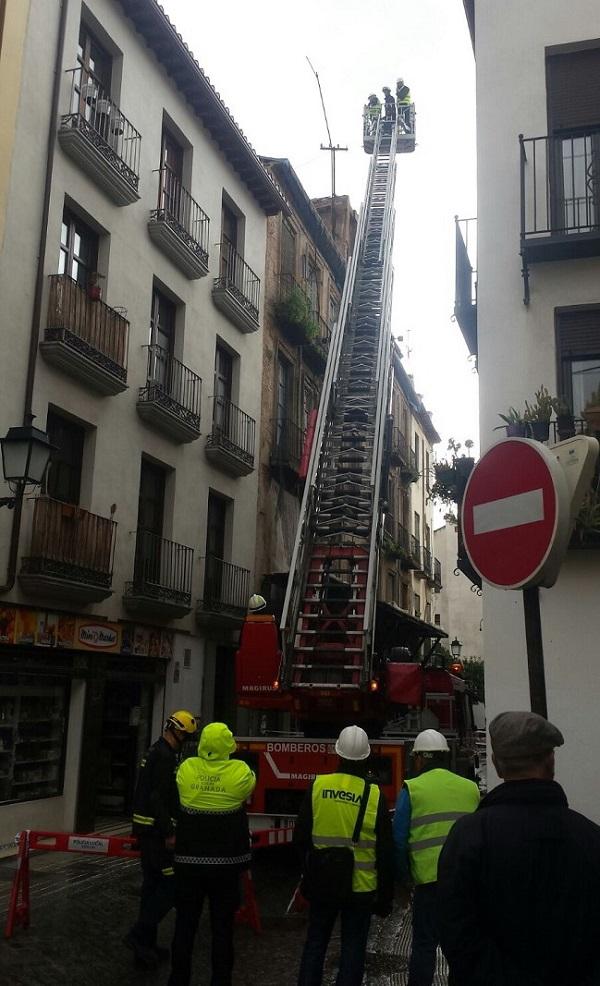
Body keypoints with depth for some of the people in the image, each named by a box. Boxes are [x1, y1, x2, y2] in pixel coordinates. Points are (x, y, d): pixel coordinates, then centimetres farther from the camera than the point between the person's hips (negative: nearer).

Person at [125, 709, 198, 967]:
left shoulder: (155, 752, 15)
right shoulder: (165, 756, -17)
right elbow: (159, 798, -23)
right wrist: (169, 833, -22)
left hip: (146, 827, 11)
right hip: (156, 830, -10)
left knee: (152, 884, 14)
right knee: (172, 883, -6)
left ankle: (146, 944, 19)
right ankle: (139, 934, -6)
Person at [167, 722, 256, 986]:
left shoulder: (186, 768, -8)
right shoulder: (240, 772, -12)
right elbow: (251, 785, 10)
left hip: (189, 861, 1)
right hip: (226, 863, -1)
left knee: (185, 925, 13)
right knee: (222, 927, 9)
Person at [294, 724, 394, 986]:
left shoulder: (317, 786, -8)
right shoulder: (375, 795, -11)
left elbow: (301, 836, 0)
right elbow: (386, 853, -7)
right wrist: (385, 896, 3)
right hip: (361, 886, -1)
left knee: (315, 942, 16)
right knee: (353, 948, 10)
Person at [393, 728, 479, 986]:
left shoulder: (412, 789, -1)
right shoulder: (470, 788, 9)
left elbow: (399, 839, -2)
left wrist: (404, 875, 10)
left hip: (430, 878, -3)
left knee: (424, 944, 9)